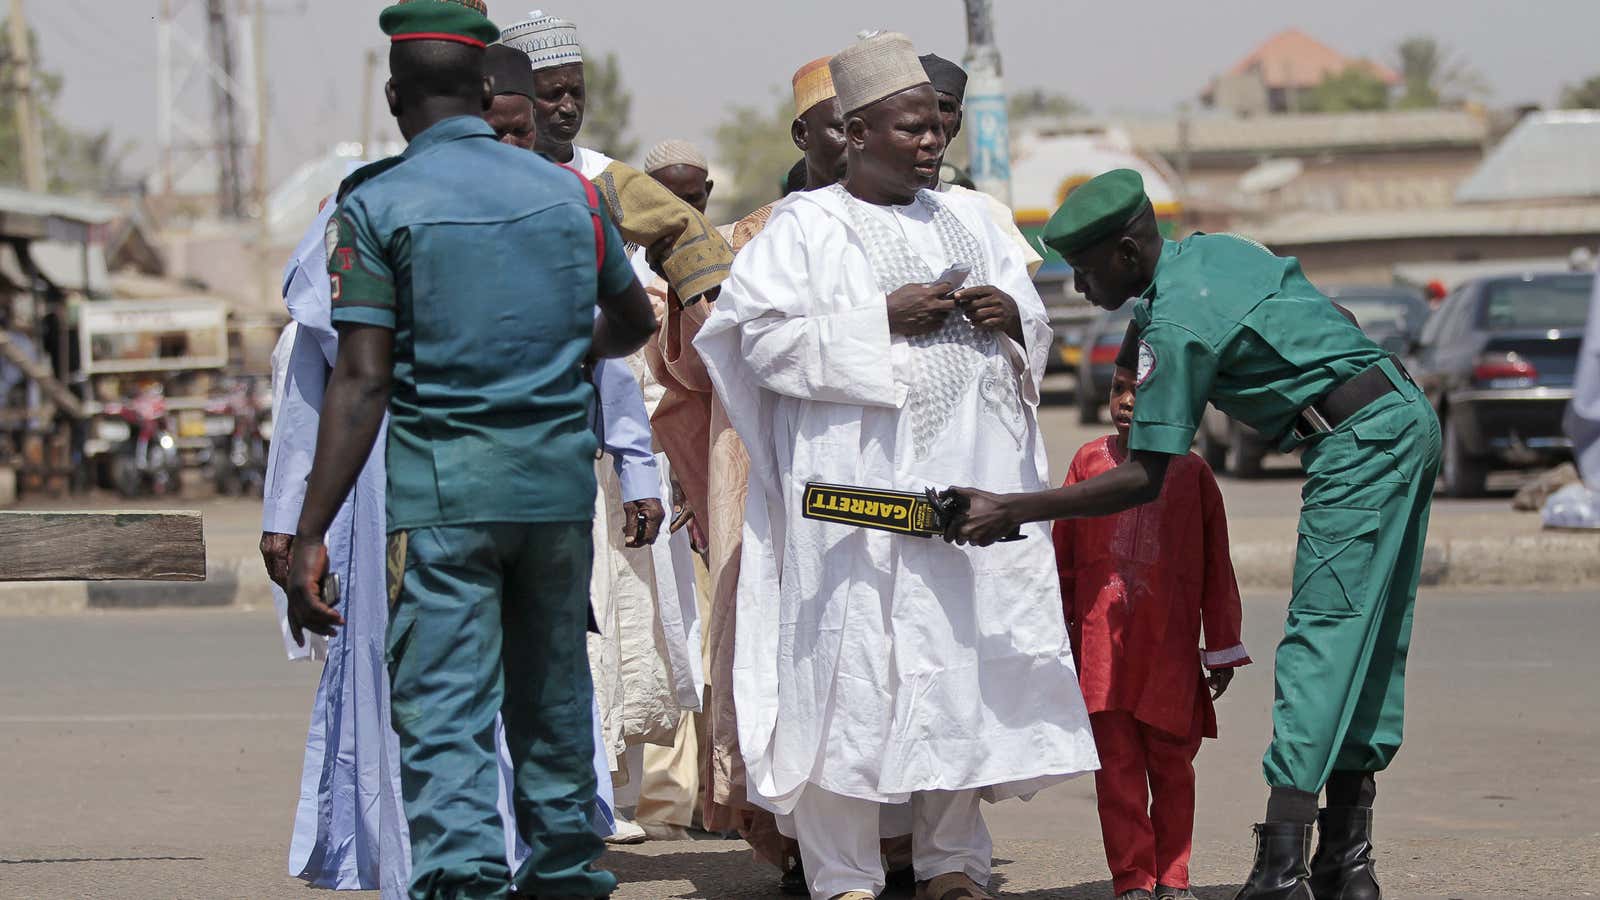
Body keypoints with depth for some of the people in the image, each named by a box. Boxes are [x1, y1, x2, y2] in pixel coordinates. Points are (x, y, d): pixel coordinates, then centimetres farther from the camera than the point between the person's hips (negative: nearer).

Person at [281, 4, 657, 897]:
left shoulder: (376, 205, -6)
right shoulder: (568, 193, 7)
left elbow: (362, 382, -12)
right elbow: (635, 322, 23)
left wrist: (311, 535, -12)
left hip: (440, 487, -4)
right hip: (559, 477, 4)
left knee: (445, 707, -5)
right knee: (553, 686, 18)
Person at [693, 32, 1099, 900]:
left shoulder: (967, 224, 17)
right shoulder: (804, 230, 0)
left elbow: (1036, 337, 22)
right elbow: (767, 341, -9)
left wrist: (1011, 319, -2)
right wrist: (883, 321, -15)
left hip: (972, 480, 5)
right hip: (858, 488, -5)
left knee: (965, 667, 5)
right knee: (856, 672, -7)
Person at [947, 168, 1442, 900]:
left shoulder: (1175, 326, -16)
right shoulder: (1217, 249, 12)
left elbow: (1144, 479, -18)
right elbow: (1335, 322, 22)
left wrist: (1011, 511, -18)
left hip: (1359, 443, -10)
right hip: (1409, 414, 10)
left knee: (1323, 638, -12)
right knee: (1372, 640, 9)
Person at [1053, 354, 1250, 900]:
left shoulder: (1191, 472, 3)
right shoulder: (1090, 461, 6)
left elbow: (1215, 568, 7)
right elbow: (1063, 553, 11)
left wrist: (1222, 649, 8)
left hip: (1170, 645, 0)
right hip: (1102, 639, 0)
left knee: (1171, 762, 5)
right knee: (1116, 761, -2)